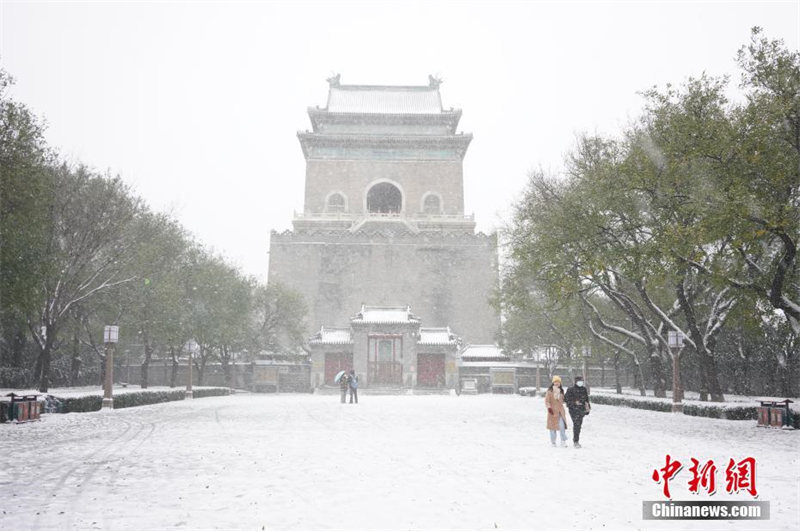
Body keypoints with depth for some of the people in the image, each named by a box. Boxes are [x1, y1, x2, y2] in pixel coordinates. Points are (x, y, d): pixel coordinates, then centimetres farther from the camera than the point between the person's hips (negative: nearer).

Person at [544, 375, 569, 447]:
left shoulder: (561, 391, 11)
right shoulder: (549, 391, -5)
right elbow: (546, 400, -7)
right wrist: (549, 407, -16)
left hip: (560, 410, 3)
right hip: (553, 411, -3)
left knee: (562, 426, -9)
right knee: (553, 425, 4)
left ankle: (563, 442, -7)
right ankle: (553, 442, 16)